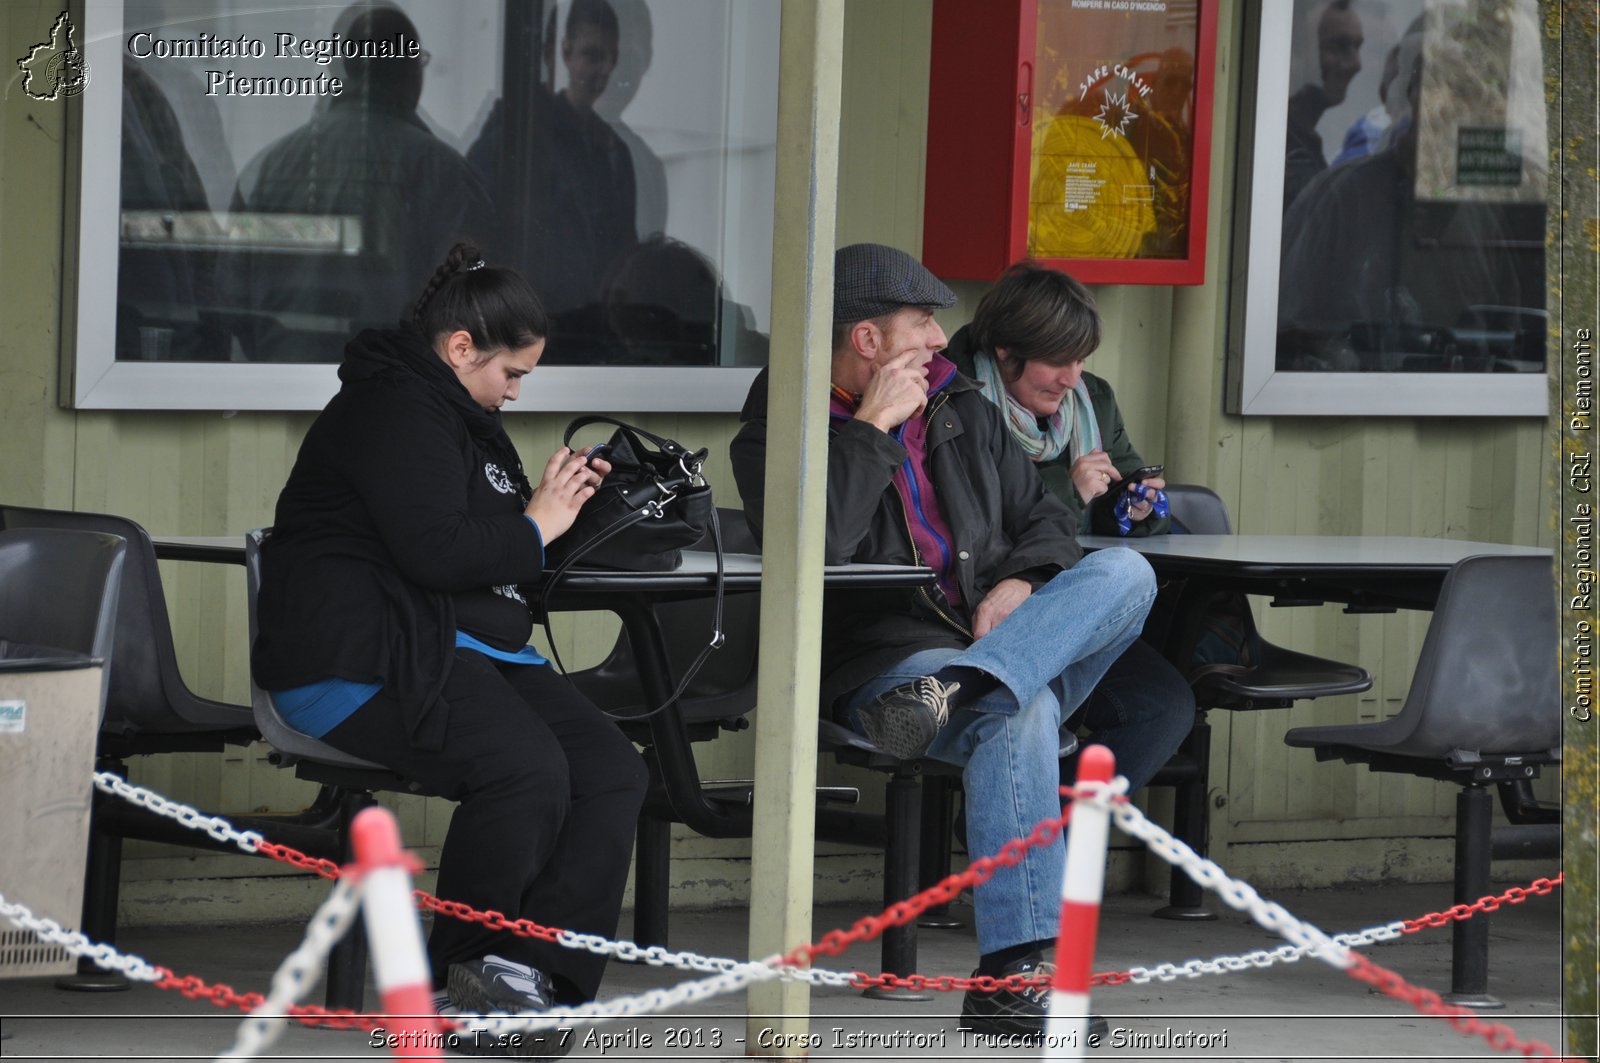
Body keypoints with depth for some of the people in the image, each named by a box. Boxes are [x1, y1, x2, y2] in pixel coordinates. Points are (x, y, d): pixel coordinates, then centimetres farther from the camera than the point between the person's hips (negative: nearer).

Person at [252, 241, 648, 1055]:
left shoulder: (459, 414, 25)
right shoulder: (393, 409, -9)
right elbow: (433, 551, -20)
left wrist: (551, 500, 13)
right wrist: (534, 529, -6)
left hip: (465, 649, 11)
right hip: (363, 655, -11)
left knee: (613, 772, -10)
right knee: (527, 768, -31)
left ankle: (534, 971, -19)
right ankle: (464, 972, -12)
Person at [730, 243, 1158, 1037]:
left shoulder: (962, 412, 20)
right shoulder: (779, 429, 0)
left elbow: (1043, 517, 21)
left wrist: (1022, 581, -3)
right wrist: (872, 428, -14)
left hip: (1001, 639, 6)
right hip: (887, 662, -6)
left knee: (1125, 572, -20)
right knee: (1022, 713, -38)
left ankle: (952, 693, -41)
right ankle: (1009, 974, -47)